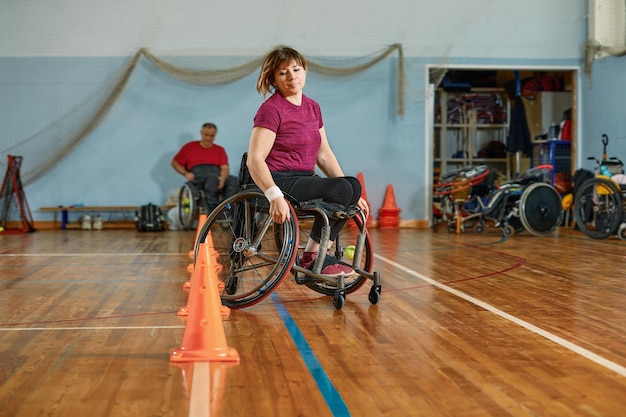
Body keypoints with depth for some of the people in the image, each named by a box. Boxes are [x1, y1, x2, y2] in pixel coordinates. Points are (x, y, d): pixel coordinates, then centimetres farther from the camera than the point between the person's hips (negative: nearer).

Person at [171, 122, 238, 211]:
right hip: (197, 175, -2)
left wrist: (223, 178, -17)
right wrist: (185, 173, -1)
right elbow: (175, 163, 19)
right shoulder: (190, 146, 21)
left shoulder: (220, 150, 23)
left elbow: (225, 167, 8)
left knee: (234, 180, -31)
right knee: (212, 177, -38)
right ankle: (212, 209, -44)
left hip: (218, 175, 2)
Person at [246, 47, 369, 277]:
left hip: (304, 180, 8)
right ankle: (310, 258, -12)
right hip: (280, 182, -7)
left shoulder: (312, 107, 13)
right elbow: (254, 159, -19)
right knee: (340, 188, -26)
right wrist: (275, 196, -34)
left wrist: (352, 195, 7)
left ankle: (321, 253, -6)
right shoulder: (271, 109, -10)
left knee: (353, 185, -17)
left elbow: (324, 155, 15)